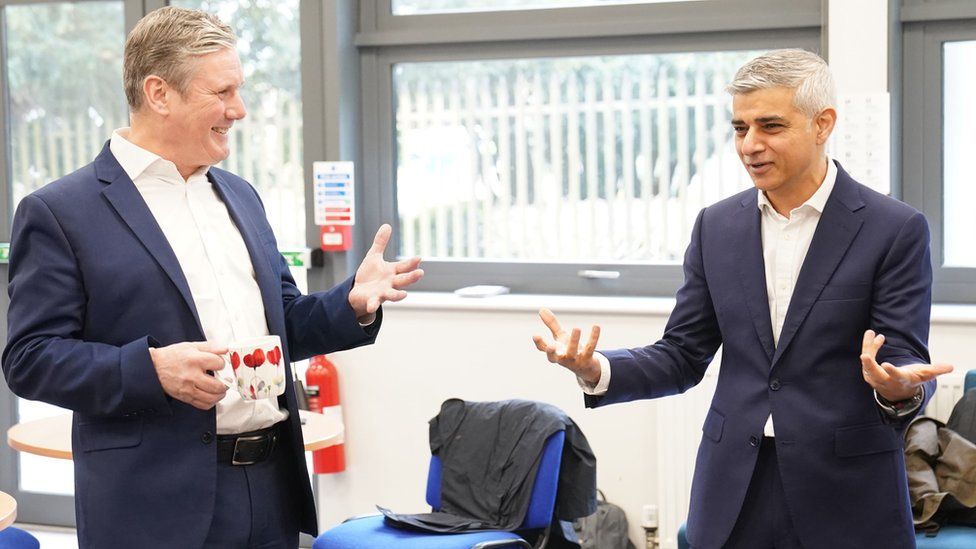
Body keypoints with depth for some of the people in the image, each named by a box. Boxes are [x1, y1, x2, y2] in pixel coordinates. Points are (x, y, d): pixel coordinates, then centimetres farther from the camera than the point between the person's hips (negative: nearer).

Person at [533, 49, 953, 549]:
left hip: (845, 496, -3)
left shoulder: (895, 230, -6)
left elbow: (906, 361, -8)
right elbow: (683, 357, 8)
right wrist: (596, 369, -9)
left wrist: (901, 388, -31)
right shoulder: (717, 226, 6)